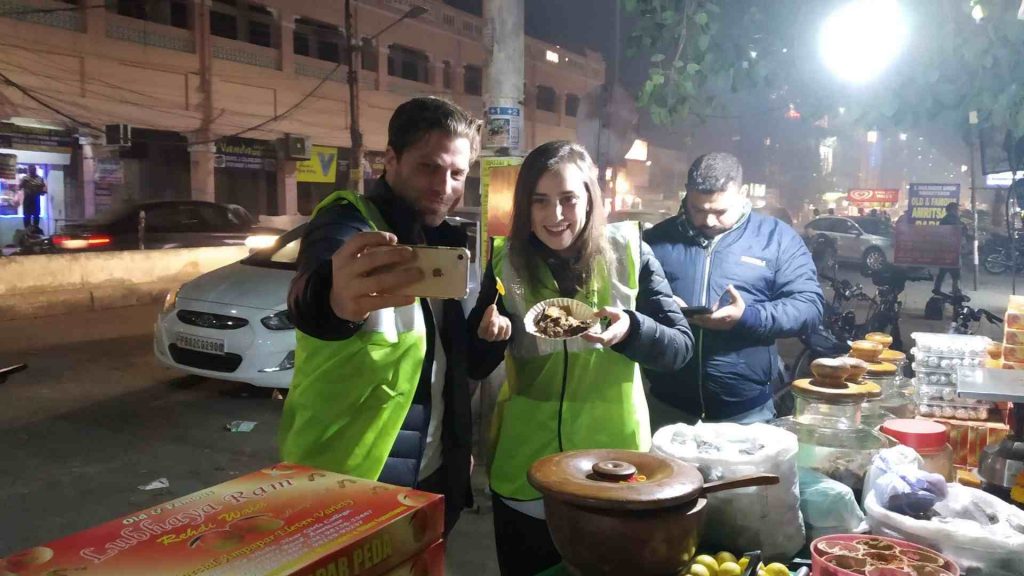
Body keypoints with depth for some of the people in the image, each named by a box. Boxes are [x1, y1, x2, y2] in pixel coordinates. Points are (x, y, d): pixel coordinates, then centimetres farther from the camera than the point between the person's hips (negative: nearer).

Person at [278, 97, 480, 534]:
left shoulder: (442, 240, 5)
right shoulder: (347, 223, -17)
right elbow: (310, 293, -41)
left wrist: (460, 449, 6)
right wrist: (337, 298, -63)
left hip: (436, 476, 7)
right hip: (350, 483, -7)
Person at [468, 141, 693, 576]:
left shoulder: (628, 251, -7)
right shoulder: (506, 262, -3)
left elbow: (681, 346, -6)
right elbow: (474, 368, 2)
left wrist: (631, 331, -26)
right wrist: (487, 336, -21)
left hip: (613, 458, 0)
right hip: (525, 466, 1)